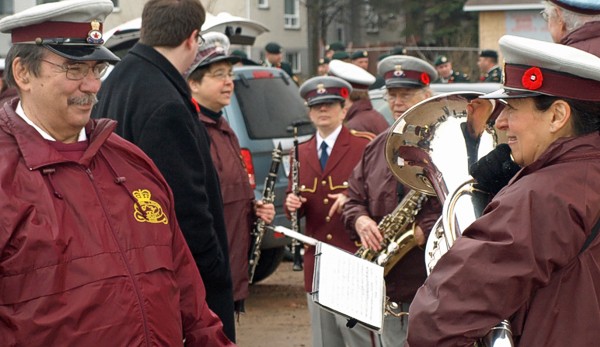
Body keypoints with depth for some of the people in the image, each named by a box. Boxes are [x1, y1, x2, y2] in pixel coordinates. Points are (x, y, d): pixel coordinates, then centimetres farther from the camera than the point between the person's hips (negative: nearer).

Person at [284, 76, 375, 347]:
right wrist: (292, 204, -6)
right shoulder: (301, 153, 13)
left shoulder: (364, 147, -2)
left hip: (354, 261, -5)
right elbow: (295, 203, 17)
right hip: (317, 262, 5)